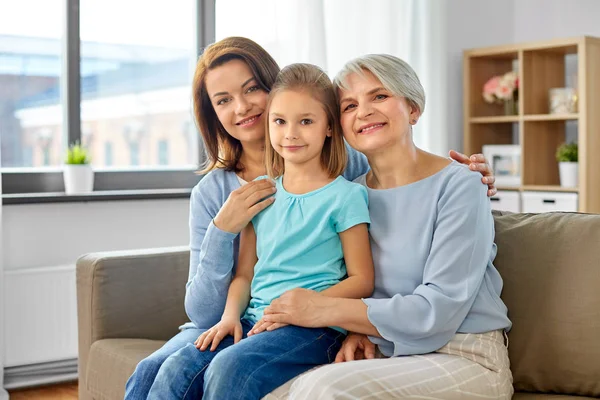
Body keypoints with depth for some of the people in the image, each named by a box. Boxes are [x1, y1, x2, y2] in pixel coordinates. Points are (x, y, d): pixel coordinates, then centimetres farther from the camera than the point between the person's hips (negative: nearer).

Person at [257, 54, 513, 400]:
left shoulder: (458, 185, -10)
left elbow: (438, 309, -17)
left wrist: (326, 310, -16)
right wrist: (360, 329, -6)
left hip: (463, 359, -4)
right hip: (386, 357, 5)